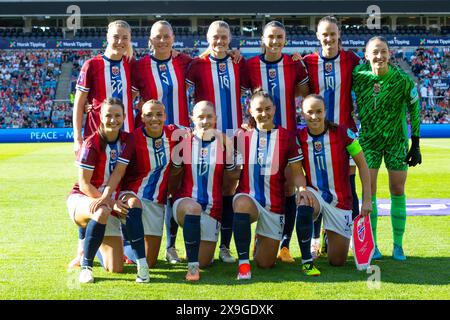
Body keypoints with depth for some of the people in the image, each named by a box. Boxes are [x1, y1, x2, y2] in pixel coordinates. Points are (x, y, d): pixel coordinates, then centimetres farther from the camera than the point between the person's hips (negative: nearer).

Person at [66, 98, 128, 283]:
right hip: (81, 200, -5)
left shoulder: (127, 140, -2)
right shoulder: (91, 144, -16)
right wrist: (110, 203, -25)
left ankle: (95, 243, 31)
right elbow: (84, 185, -16)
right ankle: (86, 266, -27)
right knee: (102, 211, -43)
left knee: (116, 268, -3)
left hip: (112, 206, 5)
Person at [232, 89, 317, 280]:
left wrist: (302, 188, -19)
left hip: (274, 205, 0)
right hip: (248, 197, 0)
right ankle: (243, 263, -27)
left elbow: (297, 172, -1)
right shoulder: (243, 136, 3)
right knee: (242, 204, -39)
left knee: (265, 263, 2)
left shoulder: (286, 137, 0)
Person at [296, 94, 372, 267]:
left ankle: (330, 235, 40)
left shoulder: (342, 133, -13)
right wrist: (302, 189, -23)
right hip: (314, 193, 0)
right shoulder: (299, 137, -7)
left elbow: (362, 165, -6)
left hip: (340, 199, 0)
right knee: (304, 208, -40)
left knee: (338, 261, 3)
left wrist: (367, 200, -9)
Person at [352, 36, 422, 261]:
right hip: (368, 138, 1)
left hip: (396, 139, -1)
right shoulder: (358, 75, -13)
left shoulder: (402, 79, -16)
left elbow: (414, 109, -6)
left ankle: (398, 245, 11)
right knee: (369, 189, -4)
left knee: (397, 190, 0)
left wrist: (416, 144, -5)